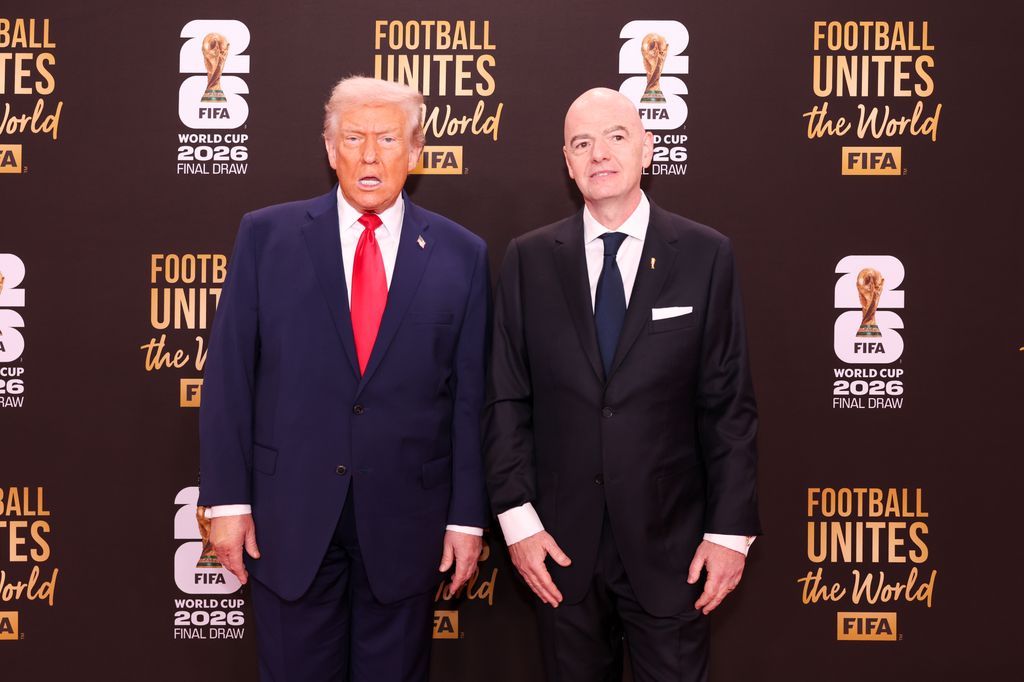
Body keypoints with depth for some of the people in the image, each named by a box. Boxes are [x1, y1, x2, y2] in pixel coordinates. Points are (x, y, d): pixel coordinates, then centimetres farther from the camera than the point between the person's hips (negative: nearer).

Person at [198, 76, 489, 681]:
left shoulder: (462, 255, 0)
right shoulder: (267, 236, 0)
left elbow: (471, 396, 1)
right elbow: (228, 376, -1)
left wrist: (468, 516, 0)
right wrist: (227, 498, -3)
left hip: (405, 518, 1)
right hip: (290, 515, 0)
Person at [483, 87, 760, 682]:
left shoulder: (706, 255, -2)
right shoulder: (530, 259, 1)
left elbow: (730, 405, -2)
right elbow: (507, 399, 1)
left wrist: (731, 528, -5)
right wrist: (516, 516, -4)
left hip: (669, 542, -1)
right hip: (563, 541, 1)